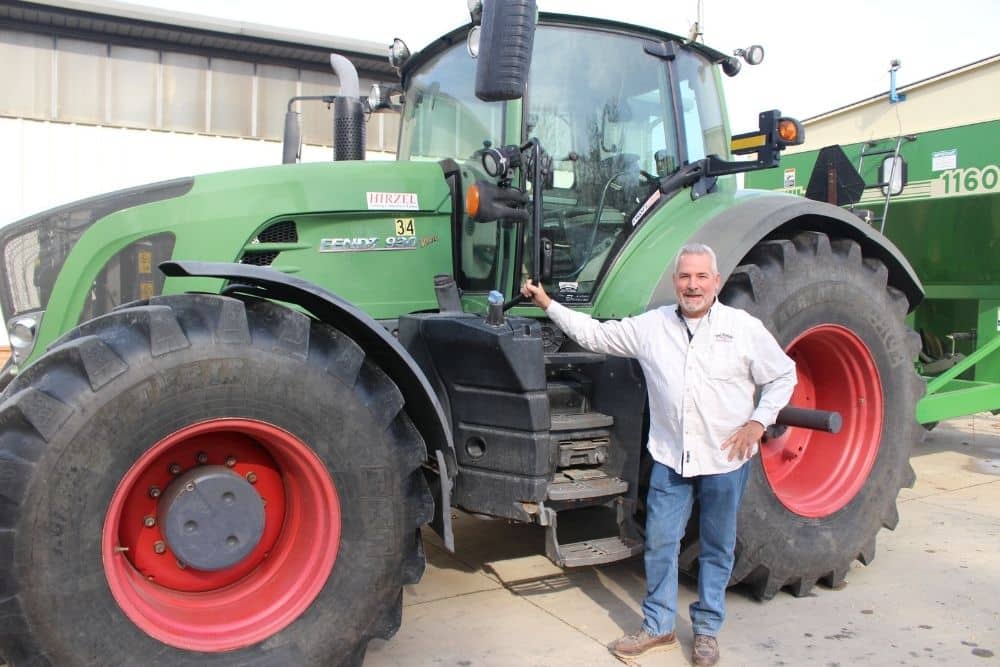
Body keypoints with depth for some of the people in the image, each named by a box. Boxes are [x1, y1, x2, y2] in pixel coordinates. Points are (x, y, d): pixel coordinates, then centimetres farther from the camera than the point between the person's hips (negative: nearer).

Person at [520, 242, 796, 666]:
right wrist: (548, 304, 2)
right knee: (660, 544, 8)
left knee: (717, 548, 12)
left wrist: (758, 422, -8)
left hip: (725, 460, -1)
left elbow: (782, 377, 3)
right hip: (670, 457, 2)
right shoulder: (651, 326, 0)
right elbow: (595, 335, 5)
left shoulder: (745, 328, -6)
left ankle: (707, 630, 29)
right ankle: (658, 626, 26)